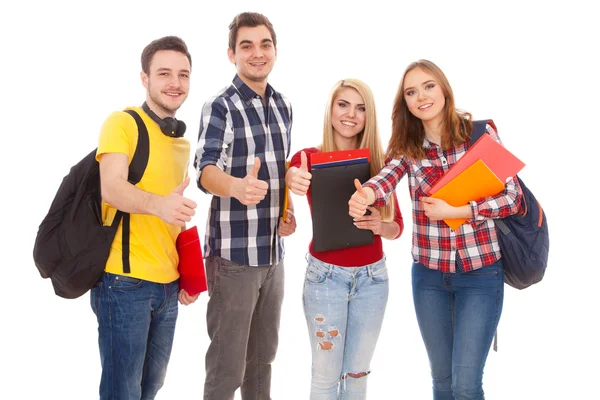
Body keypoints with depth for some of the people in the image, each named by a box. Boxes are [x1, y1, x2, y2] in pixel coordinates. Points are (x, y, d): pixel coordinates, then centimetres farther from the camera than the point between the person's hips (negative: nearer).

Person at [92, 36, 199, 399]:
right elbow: (111, 189, -21)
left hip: (168, 284, 7)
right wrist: (158, 204, -40)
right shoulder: (122, 123, -7)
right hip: (125, 280, -7)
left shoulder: (183, 143, 16)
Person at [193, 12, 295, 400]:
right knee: (228, 365, 1)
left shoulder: (283, 106, 10)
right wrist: (237, 187, -49)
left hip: (273, 251, 7)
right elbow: (206, 170, -27)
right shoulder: (220, 107, -11)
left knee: (263, 356, 18)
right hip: (233, 252, -6)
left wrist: (287, 212, 4)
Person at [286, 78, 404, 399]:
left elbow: (397, 225, 3)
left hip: (372, 277, 3)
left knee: (358, 373, 14)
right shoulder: (309, 158, -6)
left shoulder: (379, 163, 1)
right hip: (326, 276, -3)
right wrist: (292, 178, -51)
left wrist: (380, 225, -20)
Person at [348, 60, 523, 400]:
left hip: (481, 272, -3)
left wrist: (453, 211, -18)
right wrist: (366, 194, -43)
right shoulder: (408, 147, 1)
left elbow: (514, 197, -7)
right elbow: (386, 178, -20)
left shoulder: (481, 132, -5)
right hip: (428, 274, 3)